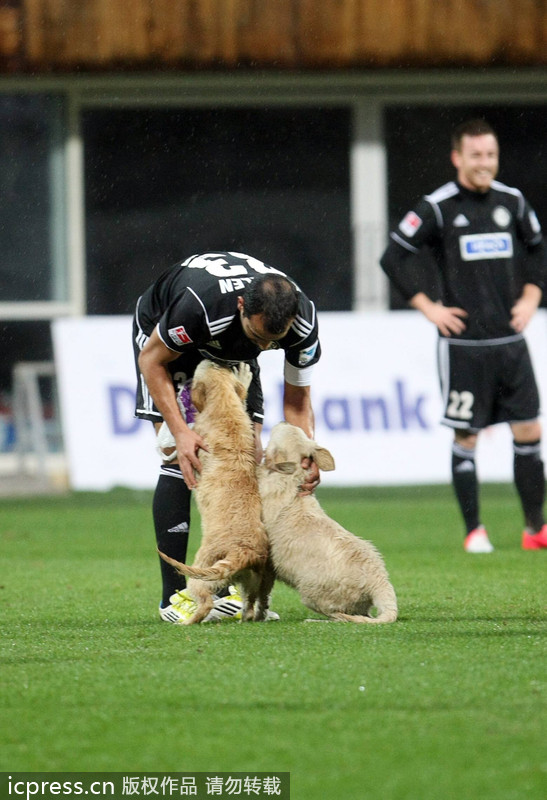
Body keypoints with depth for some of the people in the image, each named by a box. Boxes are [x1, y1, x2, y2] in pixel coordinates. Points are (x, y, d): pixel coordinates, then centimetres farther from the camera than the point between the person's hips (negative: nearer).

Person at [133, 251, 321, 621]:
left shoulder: (304, 321, -31)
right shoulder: (199, 305, -44)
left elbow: (298, 397, -16)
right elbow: (151, 360, -25)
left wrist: (307, 453, -34)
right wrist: (180, 431, -34)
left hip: (232, 354, 5)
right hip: (163, 337, -5)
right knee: (180, 457, -17)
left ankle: (230, 591, -1)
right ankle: (174, 597, -13)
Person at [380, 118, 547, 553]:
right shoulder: (437, 207, -6)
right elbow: (395, 256, -3)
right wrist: (428, 306, -6)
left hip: (510, 340, 4)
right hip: (463, 343, -4)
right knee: (466, 437, -2)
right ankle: (474, 530, 8)